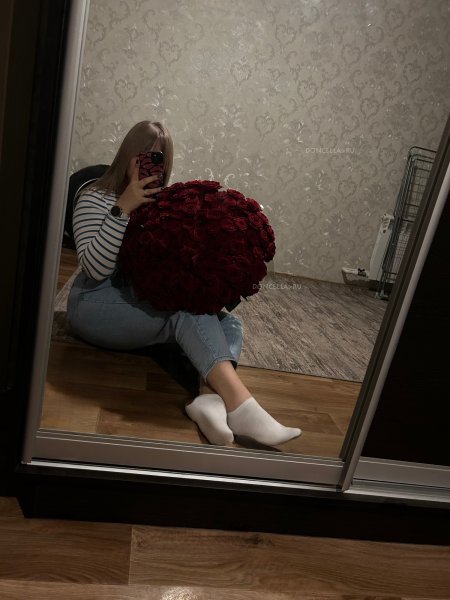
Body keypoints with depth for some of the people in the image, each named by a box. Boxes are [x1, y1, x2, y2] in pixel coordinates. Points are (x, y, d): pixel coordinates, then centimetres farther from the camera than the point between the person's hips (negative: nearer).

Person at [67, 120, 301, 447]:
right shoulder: (96, 198, -1)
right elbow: (96, 268, -16)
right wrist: (123, 209, -22)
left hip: (148, 307, 6)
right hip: (98, 306, -5)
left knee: (228, 323, -17)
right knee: (188, 311, -31)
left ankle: (211, 396, -43)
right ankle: (240, 405, -43)